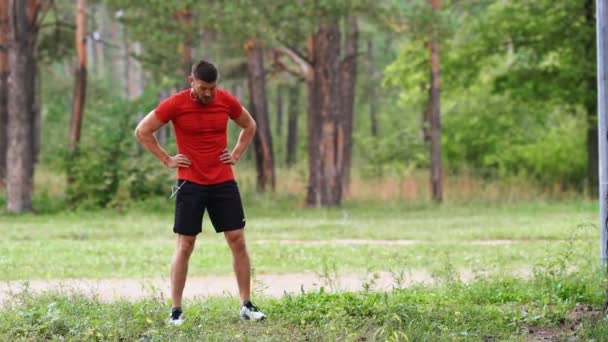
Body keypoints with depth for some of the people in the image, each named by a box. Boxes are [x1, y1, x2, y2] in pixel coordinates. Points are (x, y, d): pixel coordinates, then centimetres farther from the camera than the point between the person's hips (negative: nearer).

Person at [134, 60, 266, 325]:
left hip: (224, 182, 3)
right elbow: (142, 131, -1)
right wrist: (166, 159, -4)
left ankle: (247, 305, 9)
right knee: (184, 247, -1)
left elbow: (249, 126, 19)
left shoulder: (227, 101, 0)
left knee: (238, 241, 1)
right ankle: (176, 310, 5)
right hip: (190, 184, -3)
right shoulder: (175, 104, -9)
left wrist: (237, 154, 6)